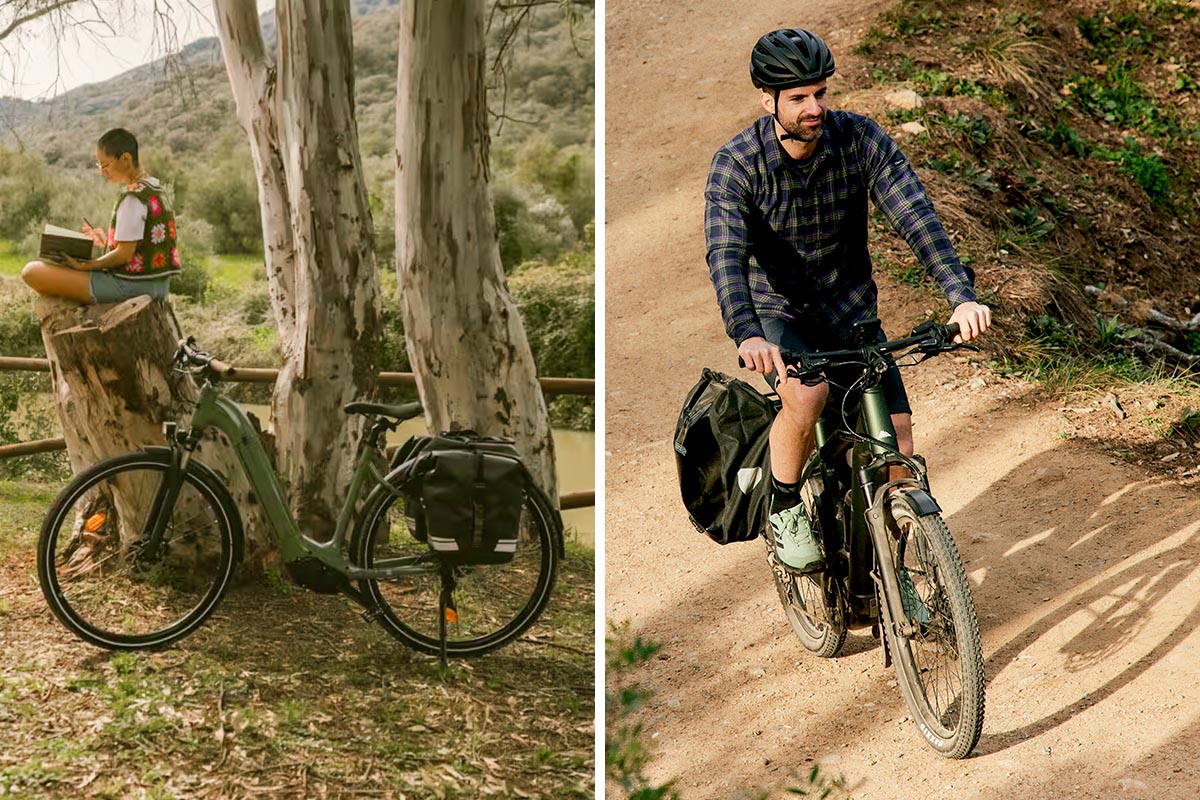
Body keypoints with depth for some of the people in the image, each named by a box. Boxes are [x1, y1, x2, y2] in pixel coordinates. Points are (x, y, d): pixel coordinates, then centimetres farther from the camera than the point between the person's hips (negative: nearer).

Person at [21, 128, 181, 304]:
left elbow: (124, 254, -20)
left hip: (130, 284, -10)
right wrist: (108, 241, 16)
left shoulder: (133, 196, -17)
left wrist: (84, 266, -13)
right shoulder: (157, 190, 11)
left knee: (32, 271, -12)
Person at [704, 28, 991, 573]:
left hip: (852, 312, 3)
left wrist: (961, 296, -37)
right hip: (777, 314, -3)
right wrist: (746, 335, -50)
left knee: (897, 445, -8)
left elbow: (915, 216, -22)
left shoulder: (861, 139, -13)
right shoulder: (735, 164, -18)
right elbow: (726, 254, -31)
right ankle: (784, 508, -7)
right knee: (807, 395, -34)